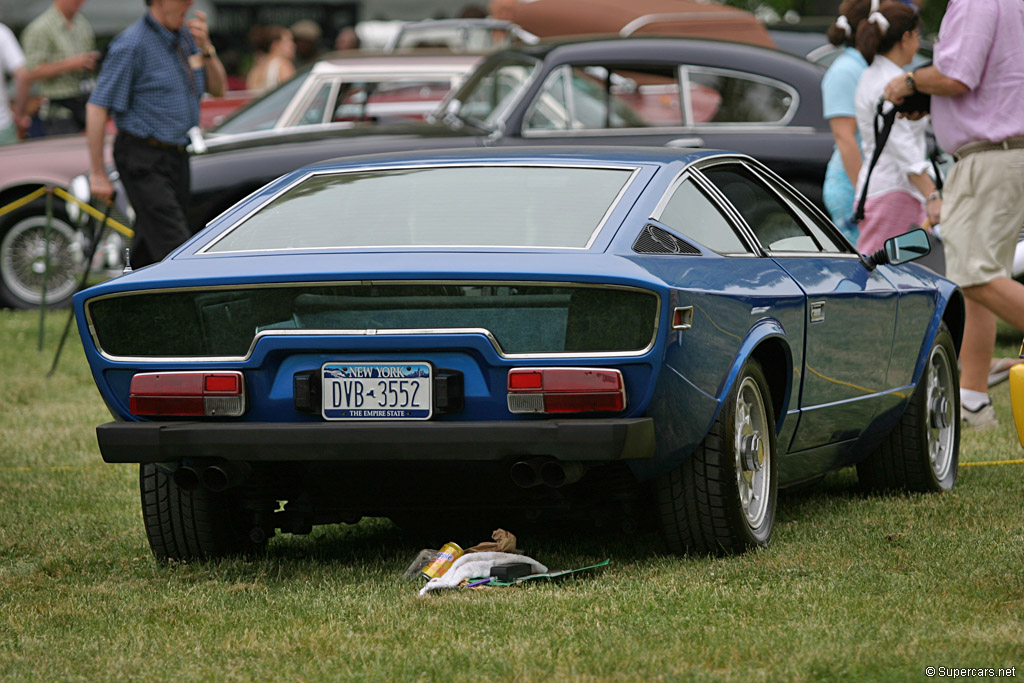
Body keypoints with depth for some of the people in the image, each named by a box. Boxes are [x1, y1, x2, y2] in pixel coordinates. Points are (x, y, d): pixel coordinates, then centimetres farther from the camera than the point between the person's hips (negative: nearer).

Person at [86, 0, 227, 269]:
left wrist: (205, 47, -5)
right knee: (175, 248, -16)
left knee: (148, 250, 11)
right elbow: (97, 105, -14)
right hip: (143, 159, -8)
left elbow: (218, 88, 14)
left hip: (176, 155, 8)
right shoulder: (132, 43, -13)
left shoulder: (185, 36, 11)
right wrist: (97, 174, -15)